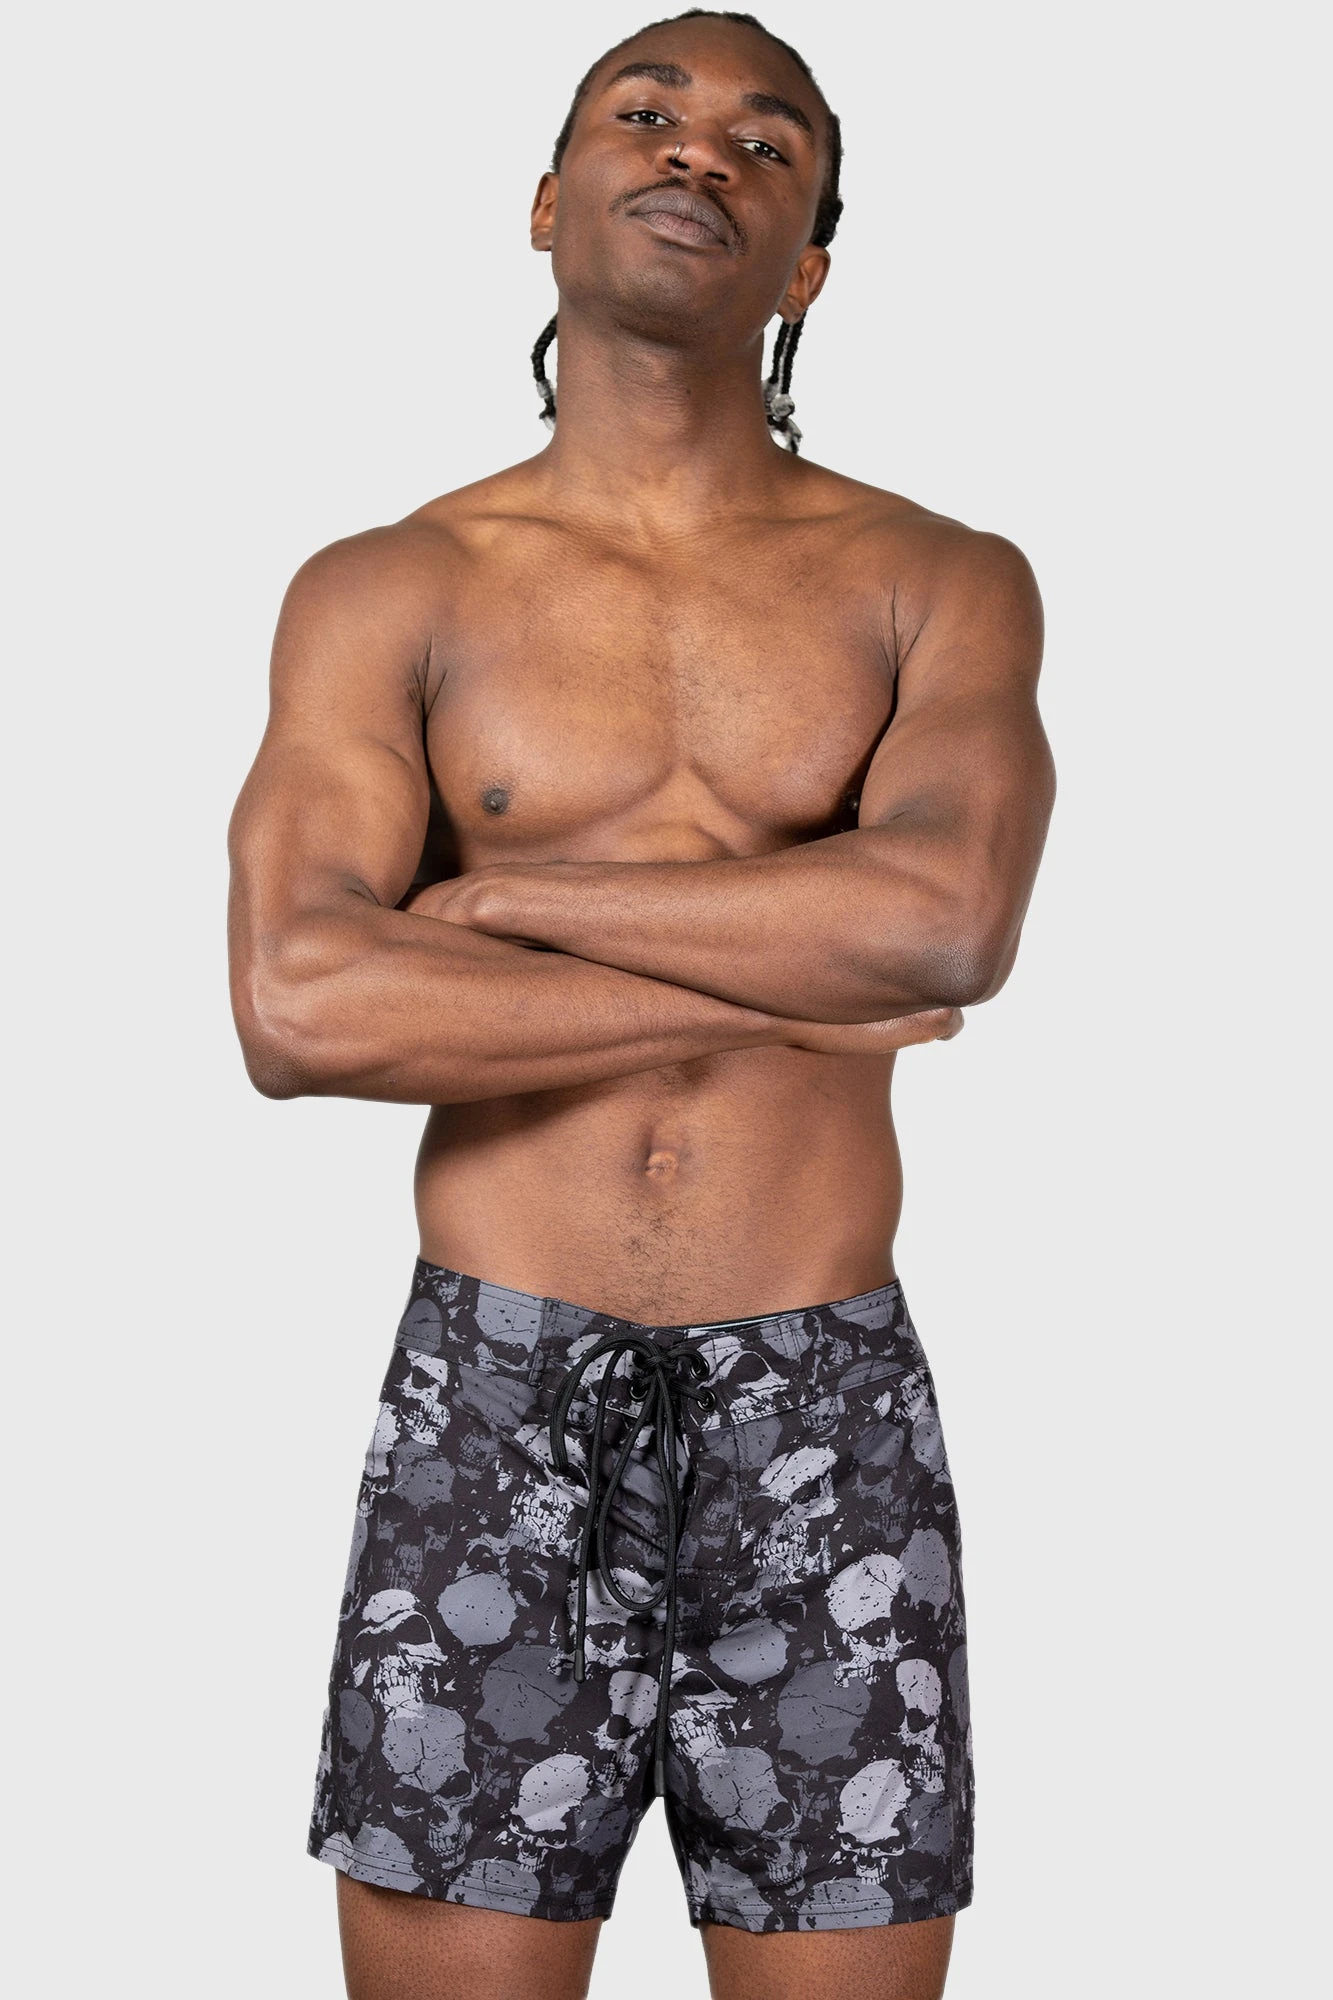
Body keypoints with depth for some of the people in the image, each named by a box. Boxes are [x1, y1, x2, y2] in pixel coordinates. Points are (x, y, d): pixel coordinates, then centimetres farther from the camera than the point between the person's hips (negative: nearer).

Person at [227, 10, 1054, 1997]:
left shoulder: (944, 584, 4)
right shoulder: (385, 594, 4)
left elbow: (946, 921, -17)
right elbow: (301, 1010, -12)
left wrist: (497, 890, -10)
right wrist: (782, 991, -12)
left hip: (830, 1416, 1)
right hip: (492, 1406, 0)